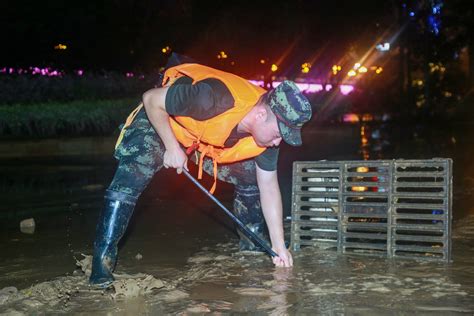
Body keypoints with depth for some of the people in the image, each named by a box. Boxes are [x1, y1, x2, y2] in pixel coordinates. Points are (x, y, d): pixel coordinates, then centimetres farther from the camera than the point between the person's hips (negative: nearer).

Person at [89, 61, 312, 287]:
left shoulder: (267, 129, -21)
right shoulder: (214, 99, -43)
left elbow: (268, 185, -11)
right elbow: (152, 99, -29)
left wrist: (279, 246, -12)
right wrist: (172, 147, -31)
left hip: (210, 137, 6)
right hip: (159, 120, -6)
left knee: (250, 182, 2)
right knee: (128, 182, -25)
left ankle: (252, 250, 22)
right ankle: (103, 258, -15)